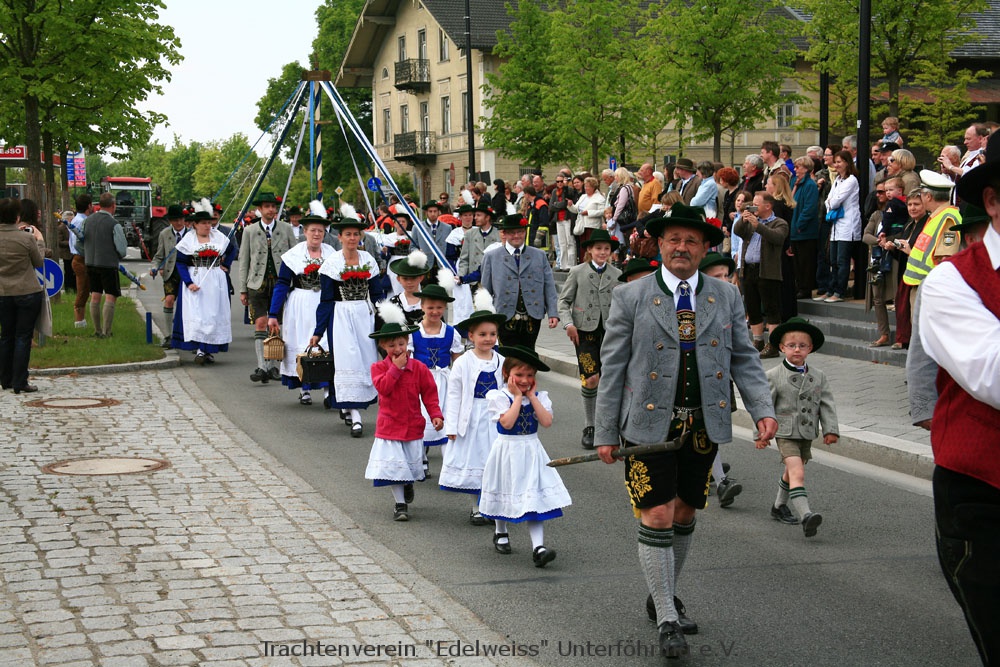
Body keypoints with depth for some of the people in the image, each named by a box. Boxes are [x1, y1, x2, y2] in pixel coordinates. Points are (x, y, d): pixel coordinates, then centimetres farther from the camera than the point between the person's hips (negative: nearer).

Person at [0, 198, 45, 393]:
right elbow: (39, 263, -2)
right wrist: (39, 240, 10)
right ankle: (19, 383, 0)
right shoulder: (27, 238, -16)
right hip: (28, 293, -4)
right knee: (23, 337, 0)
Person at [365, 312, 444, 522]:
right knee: (393, 465, -4)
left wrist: (436, 415, -12)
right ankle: (400, 503, 8)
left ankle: (407, 485, 45)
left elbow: (429, 394, -1)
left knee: (412, 465, 12)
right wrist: (396, 367, -22)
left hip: (413, 425, 1)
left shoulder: (419, 368, -3)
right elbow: (383, 387, -21)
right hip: (389, 426, -1)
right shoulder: (379, 368, -4)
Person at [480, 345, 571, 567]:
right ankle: (500, 532, 44)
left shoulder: (539, 397, 1)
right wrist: (518, 397, -19)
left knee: (535, 496, -9)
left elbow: (547, 422, -15)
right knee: (504, 491, 17)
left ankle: (538, 546, -16)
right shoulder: (499, 396, -11)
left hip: (531, 452, 2)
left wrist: (531, 396, -13)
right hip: (507, 451, -2)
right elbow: (507, 422, -25)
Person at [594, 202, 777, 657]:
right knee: (657, 518, -5)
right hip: (649, 425, -3)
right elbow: (612, 369, -1)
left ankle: (665, 598, 32)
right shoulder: (630, 298, -1)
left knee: (685, 515, 13)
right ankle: (666, 620, 4)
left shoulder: (726, 298, 8)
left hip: (704, 427, 4)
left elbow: (744, 360, 8)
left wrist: (762, 410, -7)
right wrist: (605, 433, -4)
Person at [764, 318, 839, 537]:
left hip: (807, 433, 5)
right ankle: (806, 516, -33)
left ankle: (779, 507, 43)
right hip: (785, 432, -5)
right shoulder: (774, 376, -7)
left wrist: (830, 430, -4)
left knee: (792, 473, 22)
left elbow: (827, 404, 4)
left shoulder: (818, 377, 3)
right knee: (797, 473, -21)